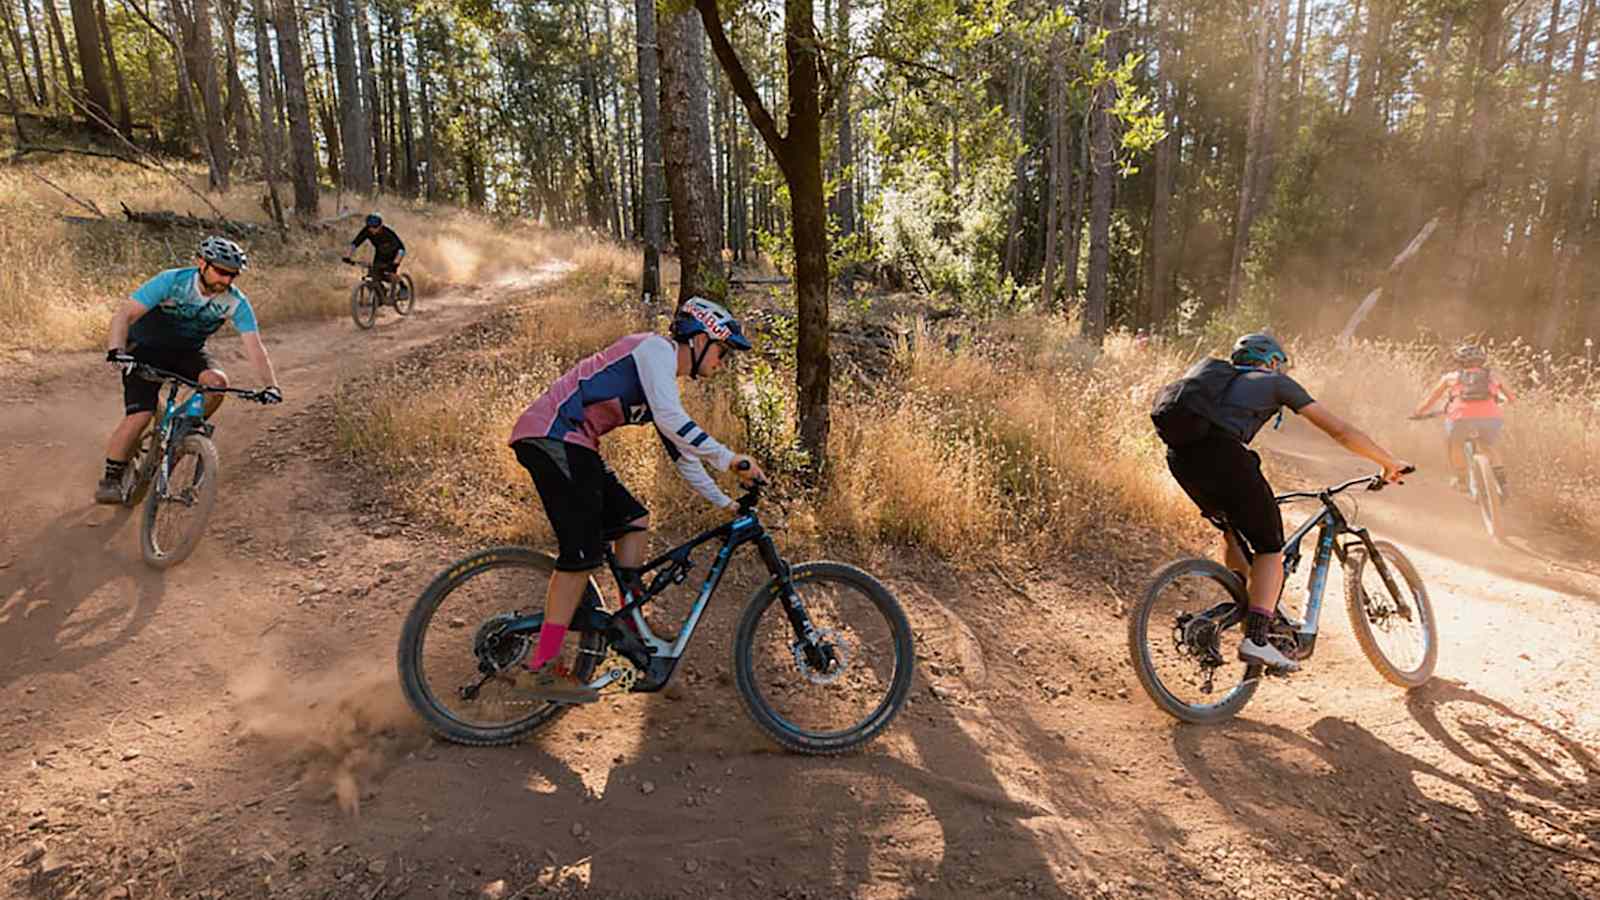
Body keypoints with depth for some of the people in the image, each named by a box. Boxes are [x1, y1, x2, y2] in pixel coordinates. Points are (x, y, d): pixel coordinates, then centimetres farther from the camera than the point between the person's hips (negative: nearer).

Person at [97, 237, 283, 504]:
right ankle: (111, 479, 4)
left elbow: (254, 345, -22)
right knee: (139, 416, -16)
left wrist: (271, 384, -36)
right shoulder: (172, 281, -25)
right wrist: (116, 350, -45)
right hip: (147, 349, -3)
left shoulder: (235, 301, -18)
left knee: (217, 381, -30)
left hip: (188, 352, 3)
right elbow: (124, 315, -27)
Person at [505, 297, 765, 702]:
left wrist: (726, 504, 23)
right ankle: (540, 669, -3)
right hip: (551, 436, -10)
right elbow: (671, 422, -22)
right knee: (583, 553, -10)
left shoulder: (665, 380, 21)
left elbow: (682, 453, 25)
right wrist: (730, 459, -18)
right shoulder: (656, 348, -7)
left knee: (633, 520, 11)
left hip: (569, 444, 10)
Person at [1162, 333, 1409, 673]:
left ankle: (1246, 604, 30)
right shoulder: (1277, 383, 21)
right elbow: (1341, 431, 19)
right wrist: (1390, 463, 32)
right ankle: (1256, 639, -4)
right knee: (1270, 546, 7)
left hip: (1179, 455, 6)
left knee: (1233, 527, 31)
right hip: (1220, 453, -6)